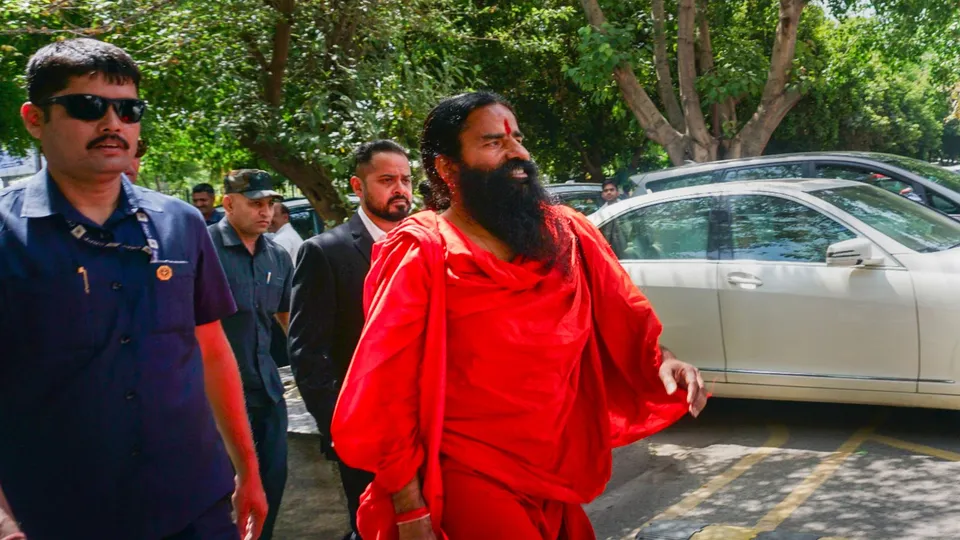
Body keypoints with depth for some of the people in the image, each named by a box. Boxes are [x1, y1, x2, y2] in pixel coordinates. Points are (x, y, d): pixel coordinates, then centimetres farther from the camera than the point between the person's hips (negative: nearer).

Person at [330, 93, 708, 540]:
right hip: (470, 487, -5)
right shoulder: (421, 254, -12)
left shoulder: (567, 234, 3)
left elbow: (623, 320, 10)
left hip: (555, 483, 6)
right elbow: (387, 392, -11)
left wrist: (662, 361, -11)